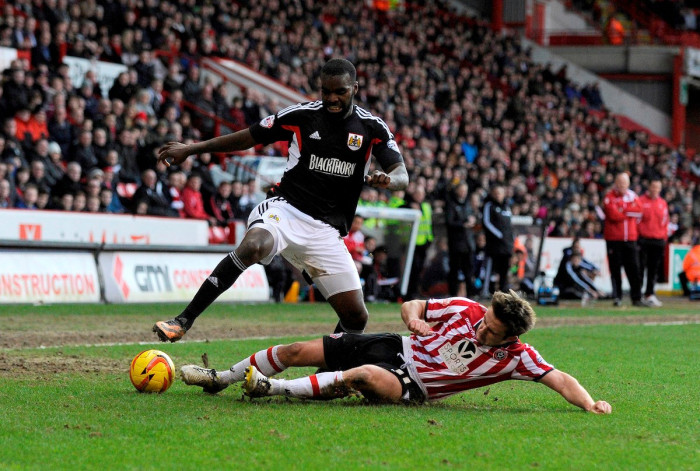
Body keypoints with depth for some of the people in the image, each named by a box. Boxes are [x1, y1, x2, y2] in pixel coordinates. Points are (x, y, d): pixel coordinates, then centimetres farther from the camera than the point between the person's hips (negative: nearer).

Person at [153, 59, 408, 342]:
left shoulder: (372, 128, 5)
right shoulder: (302, 116, 3)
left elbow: (402, 176, -5)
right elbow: (248, 138, 12)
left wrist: (386, 179, -30)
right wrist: (190, 149, 10)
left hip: (326, 231, 2)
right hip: (286, 209, -2)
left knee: (356, 317, -5)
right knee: (253, 247, -36)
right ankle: (183, 321, -34)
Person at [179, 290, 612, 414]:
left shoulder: (516, 357, -19)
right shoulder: (463, 309, -11)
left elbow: (560, 379, -22)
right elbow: (412, 306, 1)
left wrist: (589, 403, -39)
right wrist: (413, 318, -22)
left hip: (412, 387, -3)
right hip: (396, 349, 3)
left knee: (364, 376, -37)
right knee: (298, 351, 0)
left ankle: (276, 389, -24)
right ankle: (222, 377, 22)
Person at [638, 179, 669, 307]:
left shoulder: (663, 203, 13)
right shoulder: (641, 201, -1)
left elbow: (665, 222, 16)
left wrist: (664, 238, 9)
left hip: (658, 241, 4)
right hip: (643, 240, -4)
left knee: (654, 269, 5)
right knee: (640, 267, -4)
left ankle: (649, 294, 12)